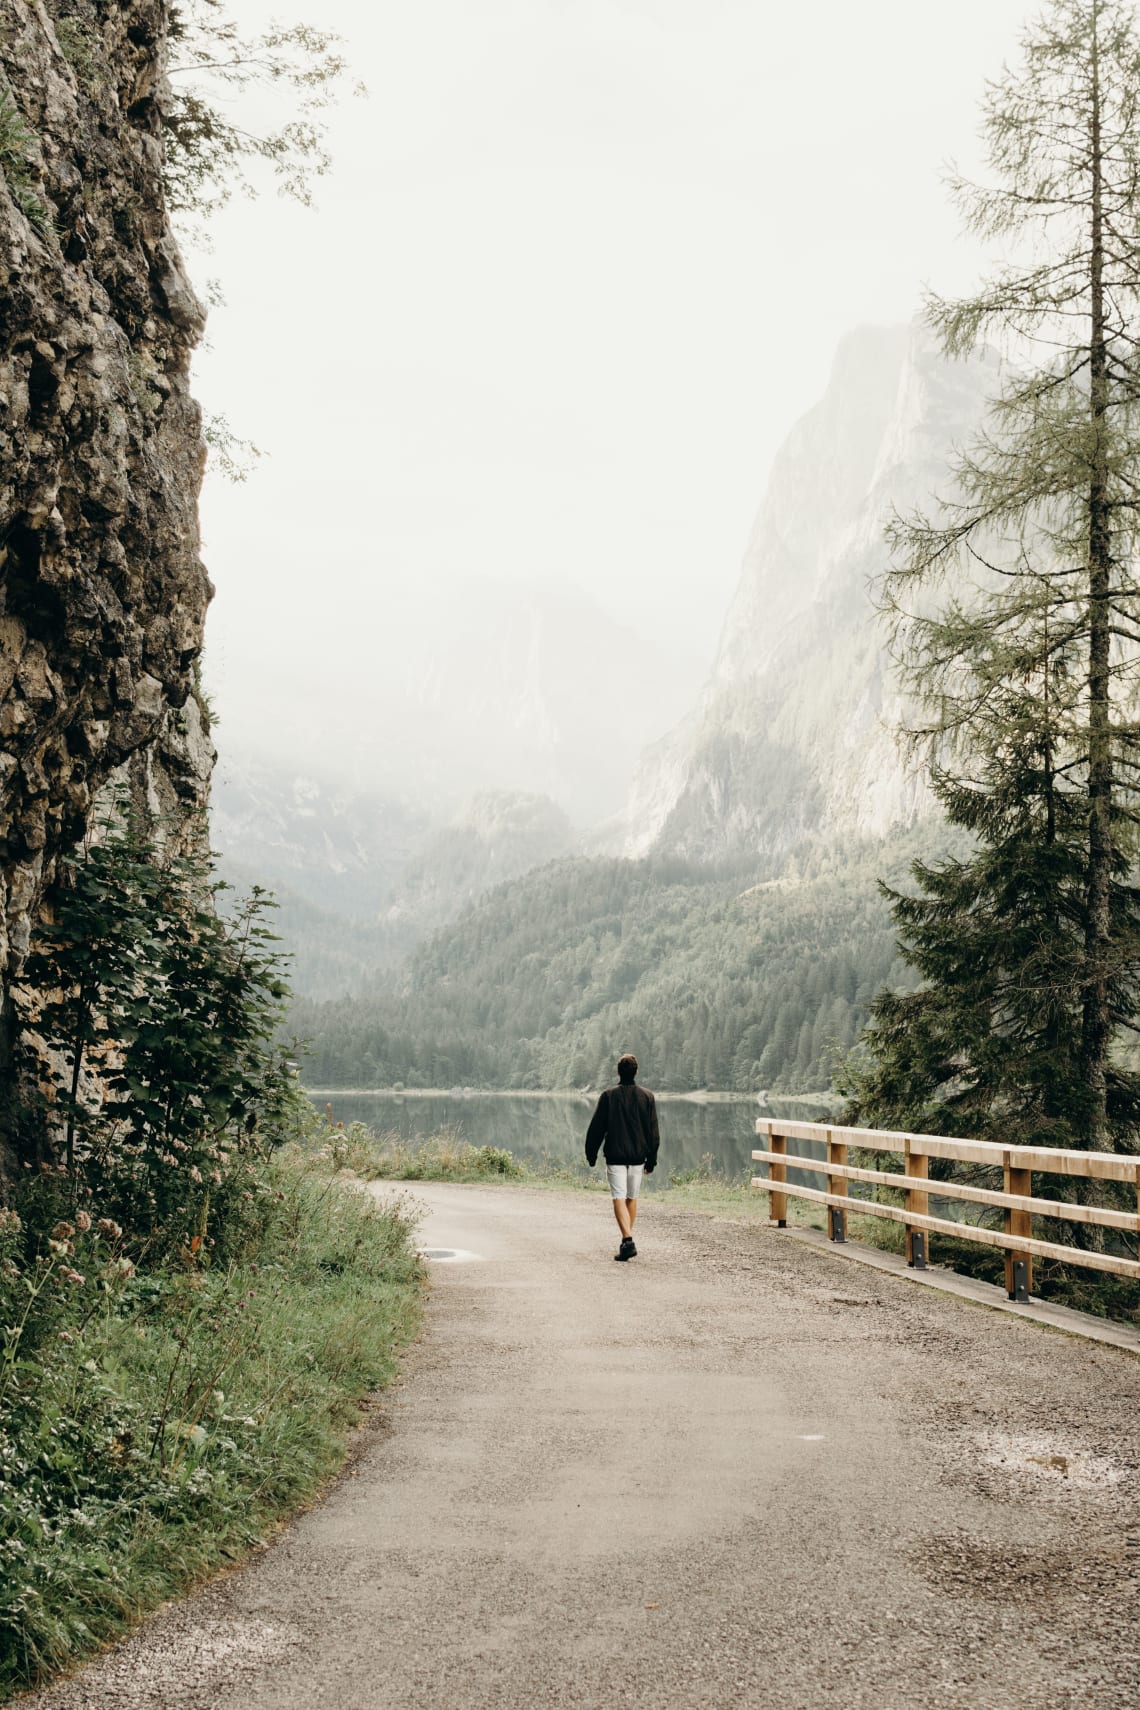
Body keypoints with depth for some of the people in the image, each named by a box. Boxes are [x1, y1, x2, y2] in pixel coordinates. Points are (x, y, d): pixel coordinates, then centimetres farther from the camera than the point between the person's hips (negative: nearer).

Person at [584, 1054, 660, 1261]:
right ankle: (627, 1240, 23)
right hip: (638, 1156, 3)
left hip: (615, 1156, -3)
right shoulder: (647, 1097, 2)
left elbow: (596, 1128, -2)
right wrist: (651, 1160, 9)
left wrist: (591, 1154, 8)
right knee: (632, 1198, 16)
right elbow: (653, 1132, 3)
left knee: (619, 1198, -7)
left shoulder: (608, 1096, -4)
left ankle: (627, 1240, -23)